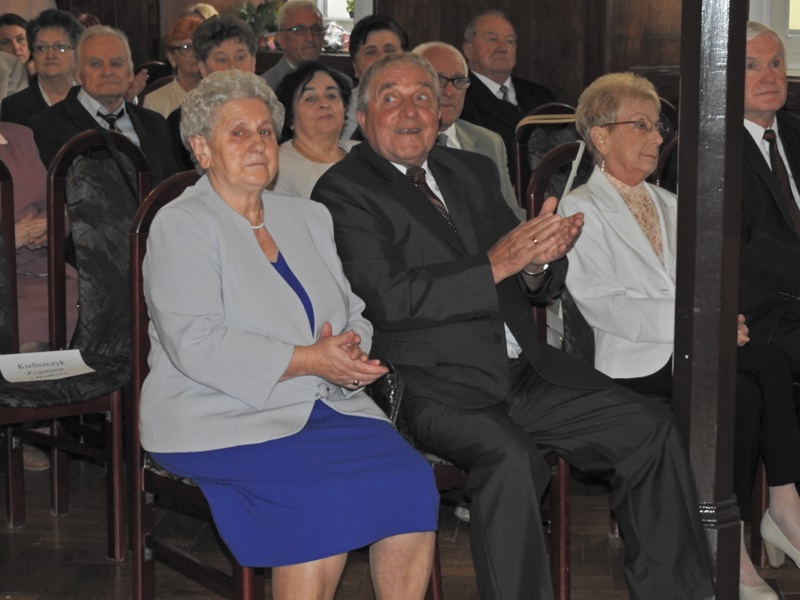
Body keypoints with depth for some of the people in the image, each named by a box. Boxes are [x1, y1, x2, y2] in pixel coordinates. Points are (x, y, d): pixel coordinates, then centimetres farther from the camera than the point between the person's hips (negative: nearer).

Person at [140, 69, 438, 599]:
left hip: (326, 404, 6)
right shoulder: (182, 226, -2)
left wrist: (350, 352, -7)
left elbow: (355, 313, 18)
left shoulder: (309, 218, 19)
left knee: (412, 481, -20)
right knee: (325, 496, -30)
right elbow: (197, 346, -14)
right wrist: (307, 361, -18)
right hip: (222, 419, -6)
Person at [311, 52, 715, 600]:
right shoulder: (345, 190, -2)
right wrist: (495, 265, -19)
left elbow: (542, 285, 17)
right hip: (433, 383, -6)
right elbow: (389, 298, -16)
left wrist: (537, 259, -8)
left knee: (650, 427, -5)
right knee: (510, 456, -33)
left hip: (523, 368, 7)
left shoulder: (474, 171, 18)